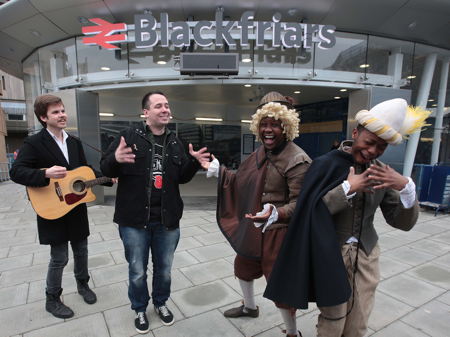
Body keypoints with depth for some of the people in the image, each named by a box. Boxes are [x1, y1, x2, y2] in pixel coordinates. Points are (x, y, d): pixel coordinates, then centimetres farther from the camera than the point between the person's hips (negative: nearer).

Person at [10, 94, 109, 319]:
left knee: (81, 251, 18)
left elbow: (85, 171, 11)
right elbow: (16, 172, -19)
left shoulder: (75, 142, 8)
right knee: (59, 258, 6)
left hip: (77, 209, 6)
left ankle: (83, 284, 42)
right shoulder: (34, 143, -11)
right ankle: (52, 300, 30)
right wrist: (46, 174, -35)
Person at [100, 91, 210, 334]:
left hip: (167, 220, 3)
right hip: (134, 220, -3)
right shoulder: (130, 136, -6)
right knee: (137, 272, 15)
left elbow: (182, 177, 12)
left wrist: (193, 162, -7)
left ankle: (161, 303, 47)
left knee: (164, 269, 20)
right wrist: (115, 159, -27)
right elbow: (105, 169, -4)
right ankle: (140, 309, 42)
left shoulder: (175, 143, 6)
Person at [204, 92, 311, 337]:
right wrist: (218, 170, 6)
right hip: (252, 227, 8)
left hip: (280, 232, -8)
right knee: (243, 266, 26)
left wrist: (275, 214, -40)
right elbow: (241, 181, 12)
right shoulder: (260, 154, 4)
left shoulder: (298, 160, -21)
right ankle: (249, 307, 57)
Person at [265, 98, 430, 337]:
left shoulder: (381, 172, 1)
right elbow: (310, 211, -18)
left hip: (366, 255, 4)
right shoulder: (326, 164, -13)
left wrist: (406, 186, -18)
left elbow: (403, 223, -1)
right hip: (331, 255, -4)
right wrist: (348, 188, -22)